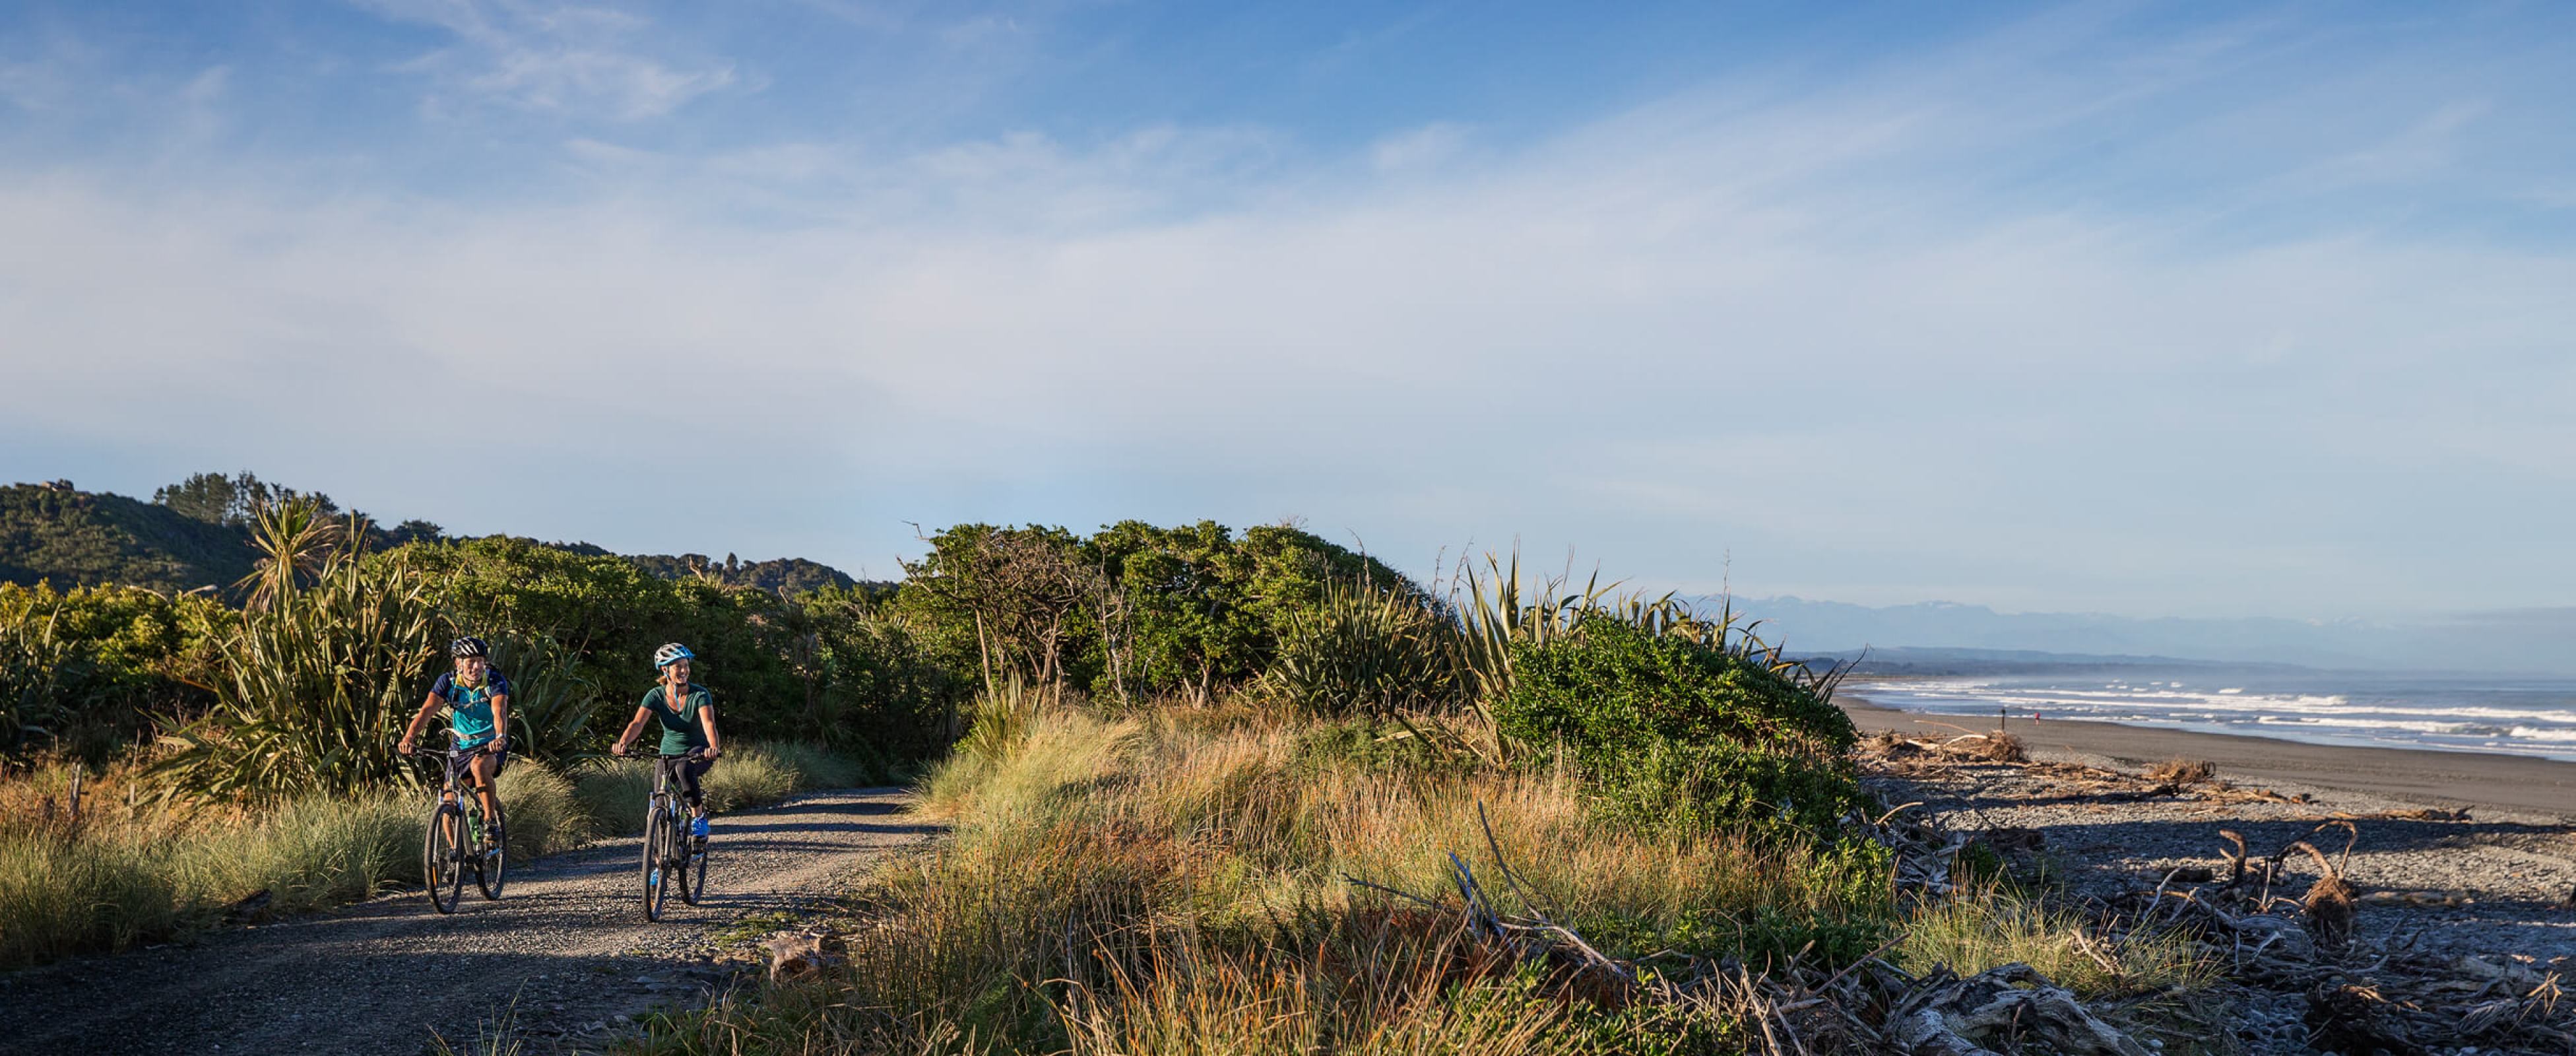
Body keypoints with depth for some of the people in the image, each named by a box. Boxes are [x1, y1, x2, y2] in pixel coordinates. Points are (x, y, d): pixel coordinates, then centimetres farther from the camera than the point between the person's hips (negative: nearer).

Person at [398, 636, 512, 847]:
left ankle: (491, 821, -23)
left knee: (479, 765, -36)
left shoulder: (495, 681, -16)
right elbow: (427, 710, -22)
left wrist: (500, 737, -53)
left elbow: (499, 711, -33)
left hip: (492, 747, -3)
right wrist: (409, 737, -40)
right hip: (461, 748, 3)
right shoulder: (448, 682, -9)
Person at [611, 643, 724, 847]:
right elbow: (638, 723, -23)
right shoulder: (656, 695, -10)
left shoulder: (700, 694, -17)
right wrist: (623, 742, -44)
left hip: (699, 754, -3)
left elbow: (709, 723, -32)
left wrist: (714, 747, -53)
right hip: (669, 753, 3)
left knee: (684, 769, -37)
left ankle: (699, 818, -21)